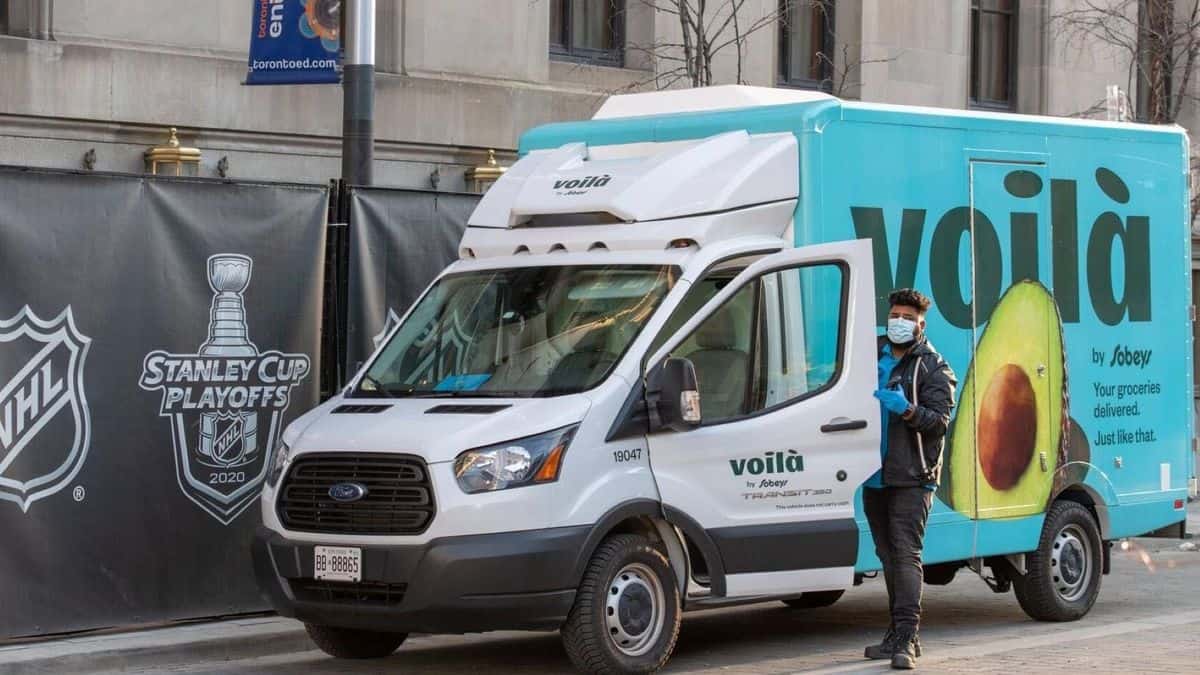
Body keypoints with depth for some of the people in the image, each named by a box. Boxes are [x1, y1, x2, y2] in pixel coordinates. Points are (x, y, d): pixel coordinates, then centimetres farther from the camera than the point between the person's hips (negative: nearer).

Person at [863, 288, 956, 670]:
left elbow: (940, 420, -10)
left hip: (912, 477, -6)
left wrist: (907, 410, -26)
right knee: (888, 556, 11)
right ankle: (899, 634, 18)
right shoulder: (873, 357, 15)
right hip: (875, 476, 6)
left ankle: (906, 638, -20)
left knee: (906, 553, -15)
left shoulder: (933, 368, -1)